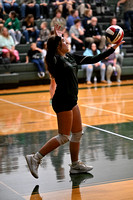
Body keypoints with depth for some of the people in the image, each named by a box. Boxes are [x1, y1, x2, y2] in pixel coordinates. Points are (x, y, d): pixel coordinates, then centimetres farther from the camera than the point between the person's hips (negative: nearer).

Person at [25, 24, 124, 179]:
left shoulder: (71, 58, 10)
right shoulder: (56, 59, -14)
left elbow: (93, 59, 14)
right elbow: (49, 56, -40)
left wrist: (113, 48, 14)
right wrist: (57, 37, -35)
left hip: (71, 100, 9)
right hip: (62, 101, -9)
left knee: (77, 133, 14)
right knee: (64, 137, -6)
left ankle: (75, 165, 25)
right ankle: (35, 158, -1)